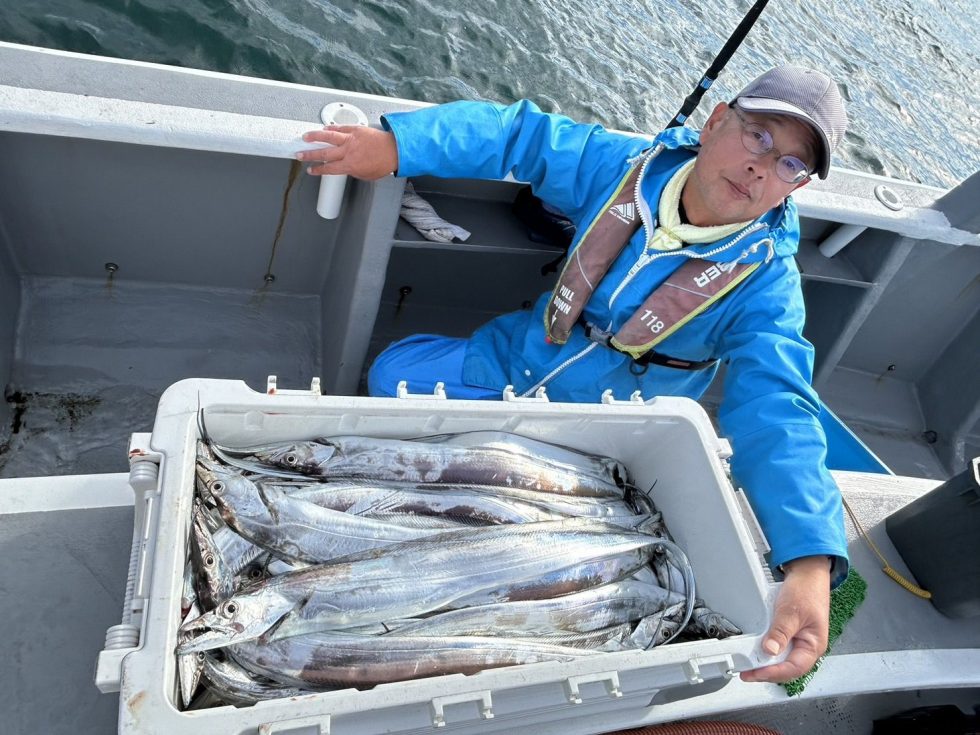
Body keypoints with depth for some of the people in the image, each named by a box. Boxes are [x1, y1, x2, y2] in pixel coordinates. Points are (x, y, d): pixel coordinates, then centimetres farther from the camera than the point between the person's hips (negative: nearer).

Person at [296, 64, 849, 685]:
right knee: (394, 373, -2)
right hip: (516, 360, 4)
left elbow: (776, 418, -33)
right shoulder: (631, 165, -12)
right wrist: (394, 144, -17)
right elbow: (523, 133, -6)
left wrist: (810, 565, -48)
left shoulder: (765, 282, -22)